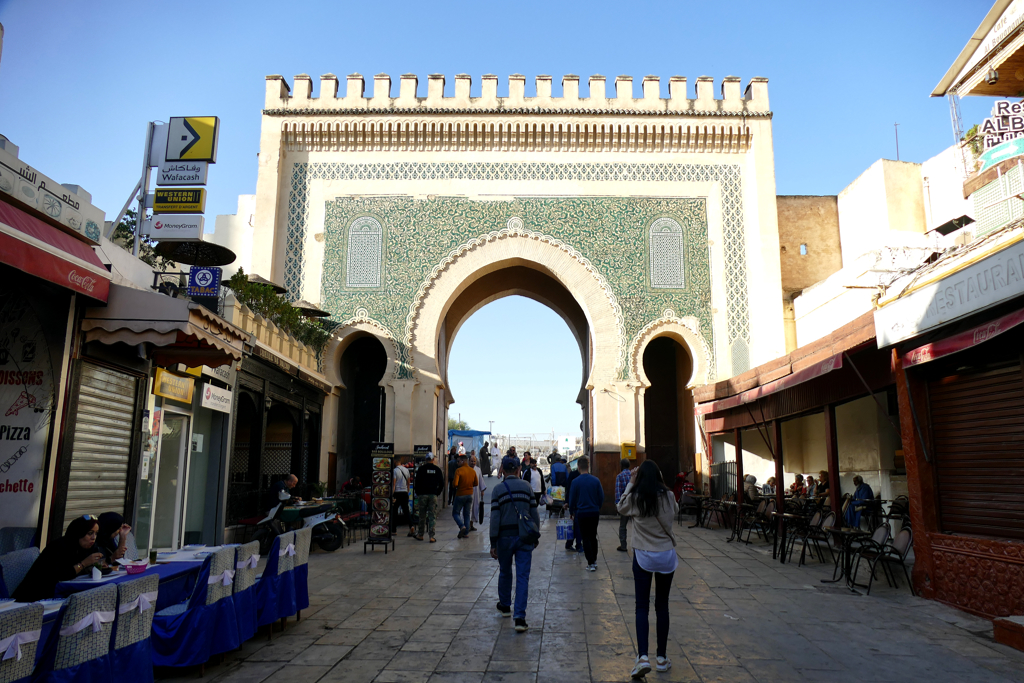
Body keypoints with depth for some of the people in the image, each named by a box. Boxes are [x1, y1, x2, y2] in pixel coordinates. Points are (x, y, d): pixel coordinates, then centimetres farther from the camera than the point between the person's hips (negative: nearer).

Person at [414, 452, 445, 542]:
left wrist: (417, 494, 9)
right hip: (433, 495, 1)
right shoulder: (437, 469, 4)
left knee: (422, 516, 10)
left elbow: (417, 482, -2)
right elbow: (441, 483, 4)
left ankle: (420, 535, 19)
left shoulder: (421, 469, -1)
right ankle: (432, 536, -3)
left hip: (422, 494, 0)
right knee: (433, 516, 1)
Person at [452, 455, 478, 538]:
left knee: (455, 513, 8)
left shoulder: (459, 470, -15)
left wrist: (455, 486, -1)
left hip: (460, 495, -6)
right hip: (470, 494, 6)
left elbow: (455, 484, -23)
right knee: (467, 514, 13)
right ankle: (466, 532, 12)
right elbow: (475, 484, 10)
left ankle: (462, 526, -14)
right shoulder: (472, 471, 3)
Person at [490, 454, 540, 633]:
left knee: (505, 572, 20)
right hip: (524, 537, 1)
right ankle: (520, 618, -6)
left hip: (505, 537, 0)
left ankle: (505, 606, 38)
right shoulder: (527, 487, 0)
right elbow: (535, 514, 3)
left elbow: (495, 518, -8)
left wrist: (493, 543, -3)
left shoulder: (498, 489, -6)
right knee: (523, 576, 0)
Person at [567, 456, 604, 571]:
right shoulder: (596, 480, -4)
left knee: (586, 538, 5)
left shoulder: (576, 482, -10)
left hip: (582, 513, -3)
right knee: (593, 537, 17)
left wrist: (571, 512, 12)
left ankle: (591, 563, 2)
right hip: (595, 512, 3)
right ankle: (594, 560, 24)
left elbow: (572, 498, -3)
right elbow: (601, 497, 2)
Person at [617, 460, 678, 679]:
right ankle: (662, 657, 21)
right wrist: (661, 484, 10)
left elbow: (620, 507, 12)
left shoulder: (634, 498, -9)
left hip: (643, 556, -1)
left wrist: (630, 483, 12)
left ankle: (643, 656, -9)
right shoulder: (668, 496, -9)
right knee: (662, 606, 13)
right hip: (666, 556, 1)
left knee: (642, 607, 4)